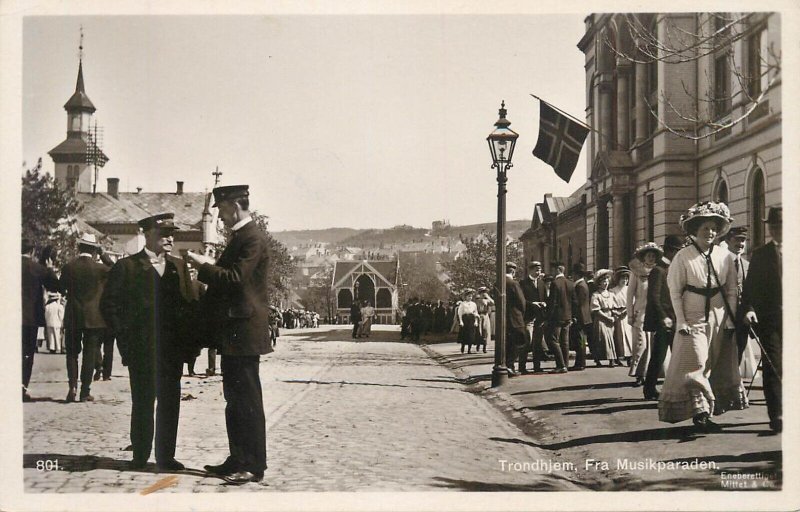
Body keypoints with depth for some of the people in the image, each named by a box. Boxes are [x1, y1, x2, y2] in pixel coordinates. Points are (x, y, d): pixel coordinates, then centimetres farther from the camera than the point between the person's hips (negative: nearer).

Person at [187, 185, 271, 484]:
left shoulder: (253, 238, -14)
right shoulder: (239, 237, 18)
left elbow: (235, 279, -22)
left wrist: (203, 265, -13)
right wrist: (207, 268, 10)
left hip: (244, 331, -10)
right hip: (233, 332, 10)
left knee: (247, 400, -6)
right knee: (234, 399, 14)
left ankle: (253, 466, 0)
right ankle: (238, 460, 21)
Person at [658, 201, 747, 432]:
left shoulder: (724, 256, 3)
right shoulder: (683, 257, -6)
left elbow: (731, 290, 7)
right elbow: (675, 291, -5)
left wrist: (730, 320, 0)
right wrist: (681, 323, -10)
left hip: (719, 320, 4)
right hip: (693, 319, -4)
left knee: (719, 367, 7)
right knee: (695, 365, -8)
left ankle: (709, 411, 16)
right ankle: (700, 413, -5)